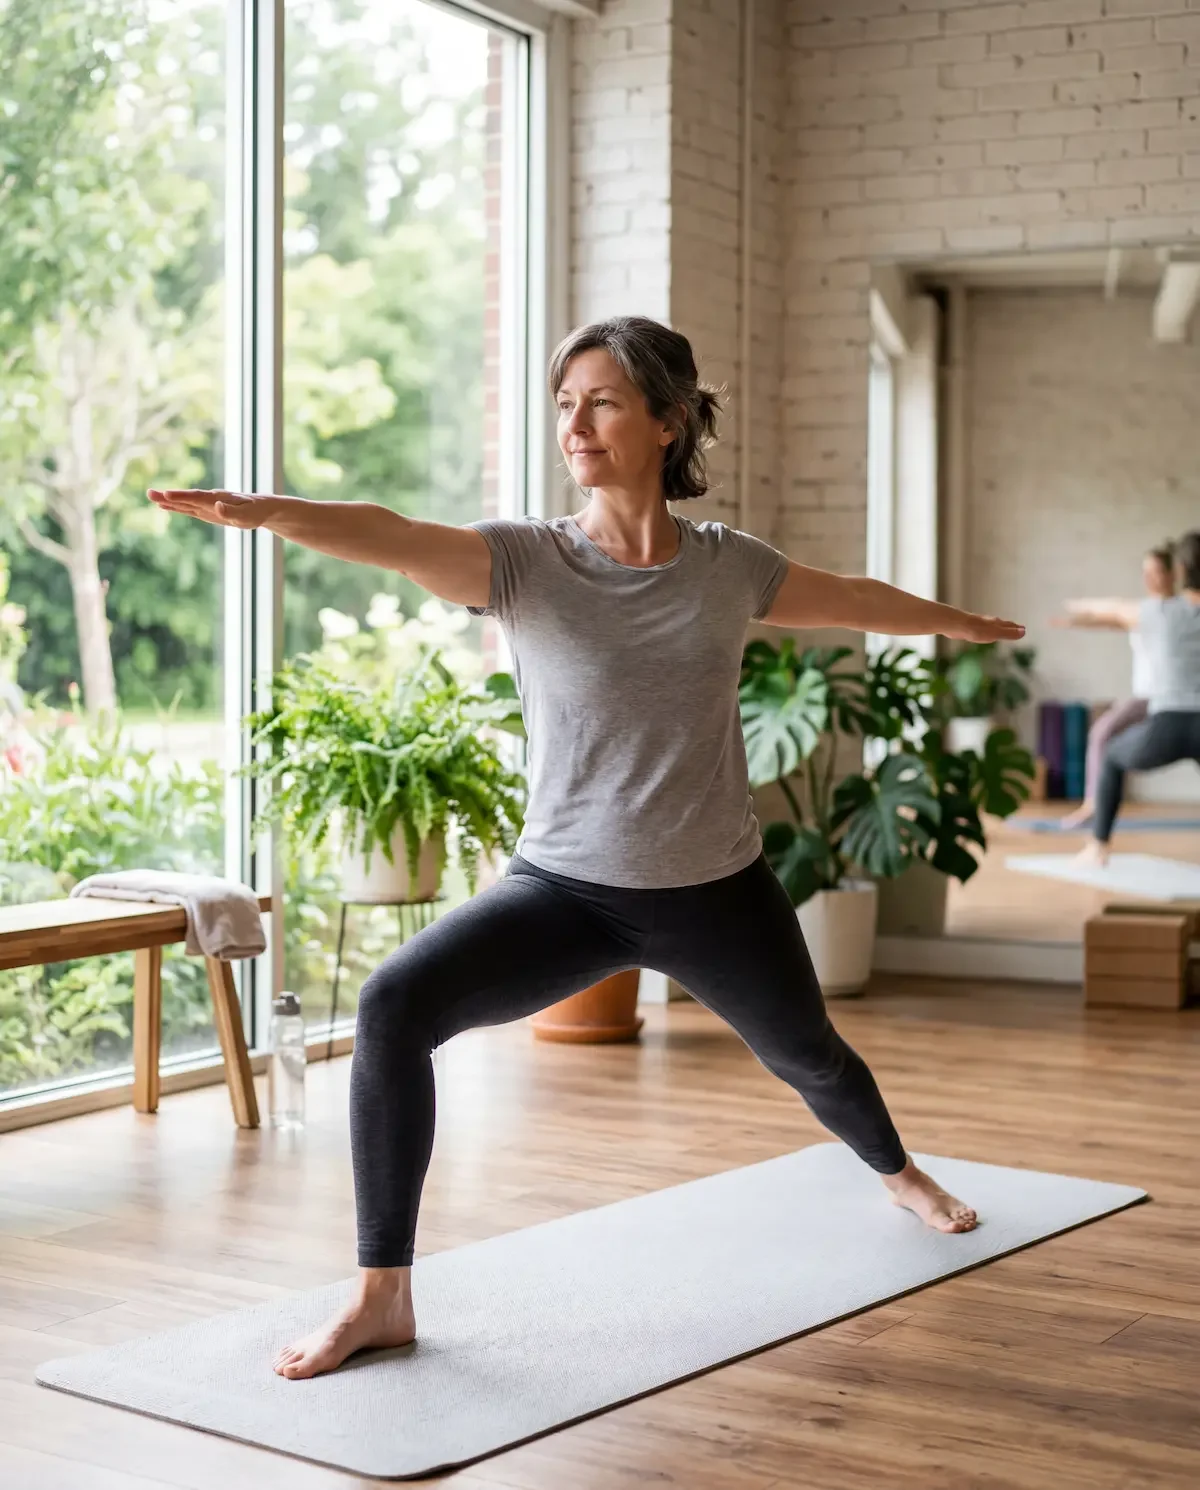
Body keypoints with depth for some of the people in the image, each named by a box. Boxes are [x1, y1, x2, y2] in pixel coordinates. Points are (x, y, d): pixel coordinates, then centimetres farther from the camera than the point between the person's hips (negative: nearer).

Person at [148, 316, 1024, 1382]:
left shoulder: (729, 566, -4)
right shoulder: (523, 559, -13)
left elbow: (856, 600, 15)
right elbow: (393, 538, -33)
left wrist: (962, 623, 32)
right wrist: (268, 511, -53)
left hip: (718, 891, 2)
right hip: (566, 888, -2)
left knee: (808, 1057, 25)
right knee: (394, 1005, -26)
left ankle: (900, 1174, 62)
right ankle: (383, 1296, -15)